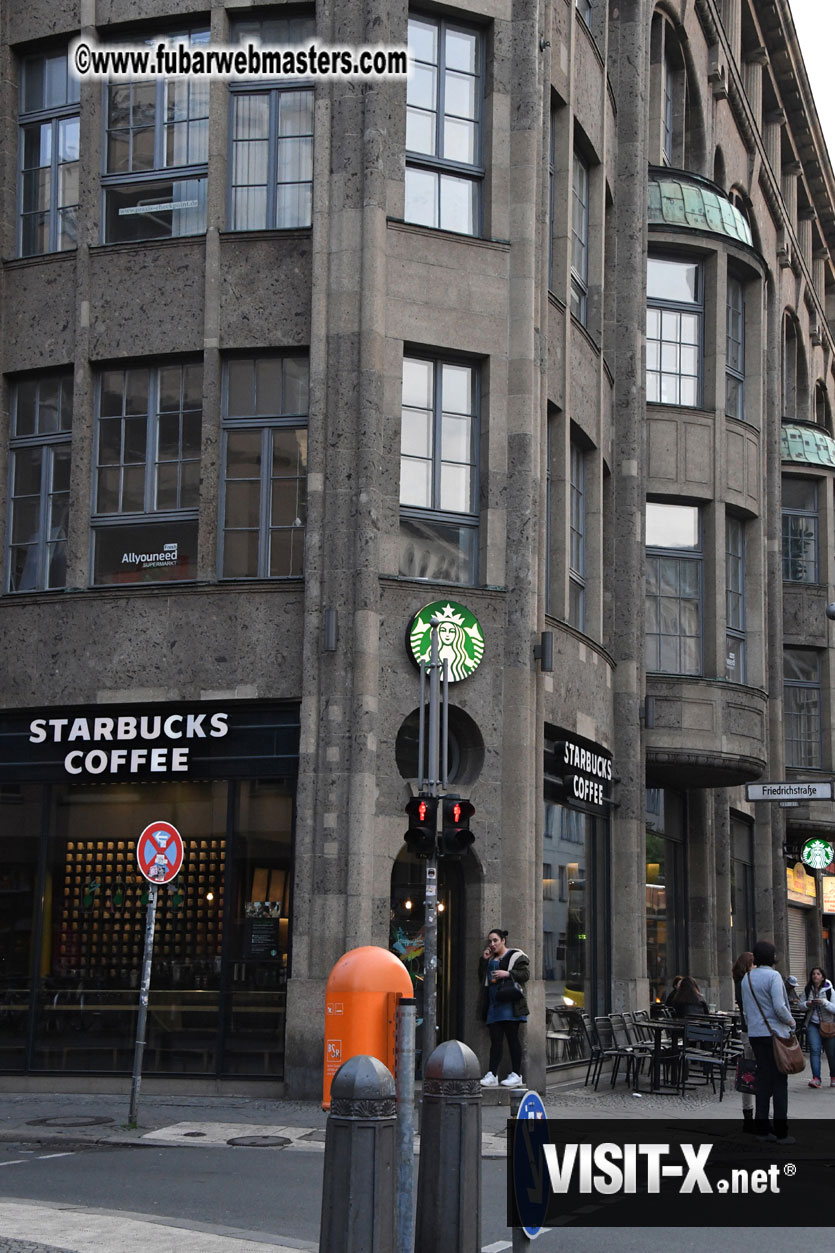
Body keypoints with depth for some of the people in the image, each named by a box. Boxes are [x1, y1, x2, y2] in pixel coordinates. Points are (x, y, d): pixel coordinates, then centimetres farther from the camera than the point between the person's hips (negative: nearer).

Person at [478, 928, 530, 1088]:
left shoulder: (516, 956, 1)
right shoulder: (490, 959, 22)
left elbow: (525, 974, -8)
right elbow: (482, 978, 20)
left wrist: (507, 974, -19)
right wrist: (484, 960, 10)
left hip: (510, 1004, -6)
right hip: (493, 1005, 6)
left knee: (512, 1038, -5)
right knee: (495, 1040, 1)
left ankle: (516, 1075, -2)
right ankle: (492, 1075, -3)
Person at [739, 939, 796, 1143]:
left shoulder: (746, 978, 11)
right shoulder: (773, 976, -12)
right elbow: (779, 1008, -18)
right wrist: (791, 1022, -2)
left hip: (755, 1035, 7)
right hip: (775, 1033, -7)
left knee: (763, 1080, 12)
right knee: (780, 1082, -3)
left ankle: (761, 1129, 11)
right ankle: (781, 1132, -3)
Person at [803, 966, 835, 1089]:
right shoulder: (808, 990, 4)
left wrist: (824, 1002, -26)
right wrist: (806, 1004, -8)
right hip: (813, 1024, 2)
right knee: (814, 1049, -14)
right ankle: (816, 1078, -21)